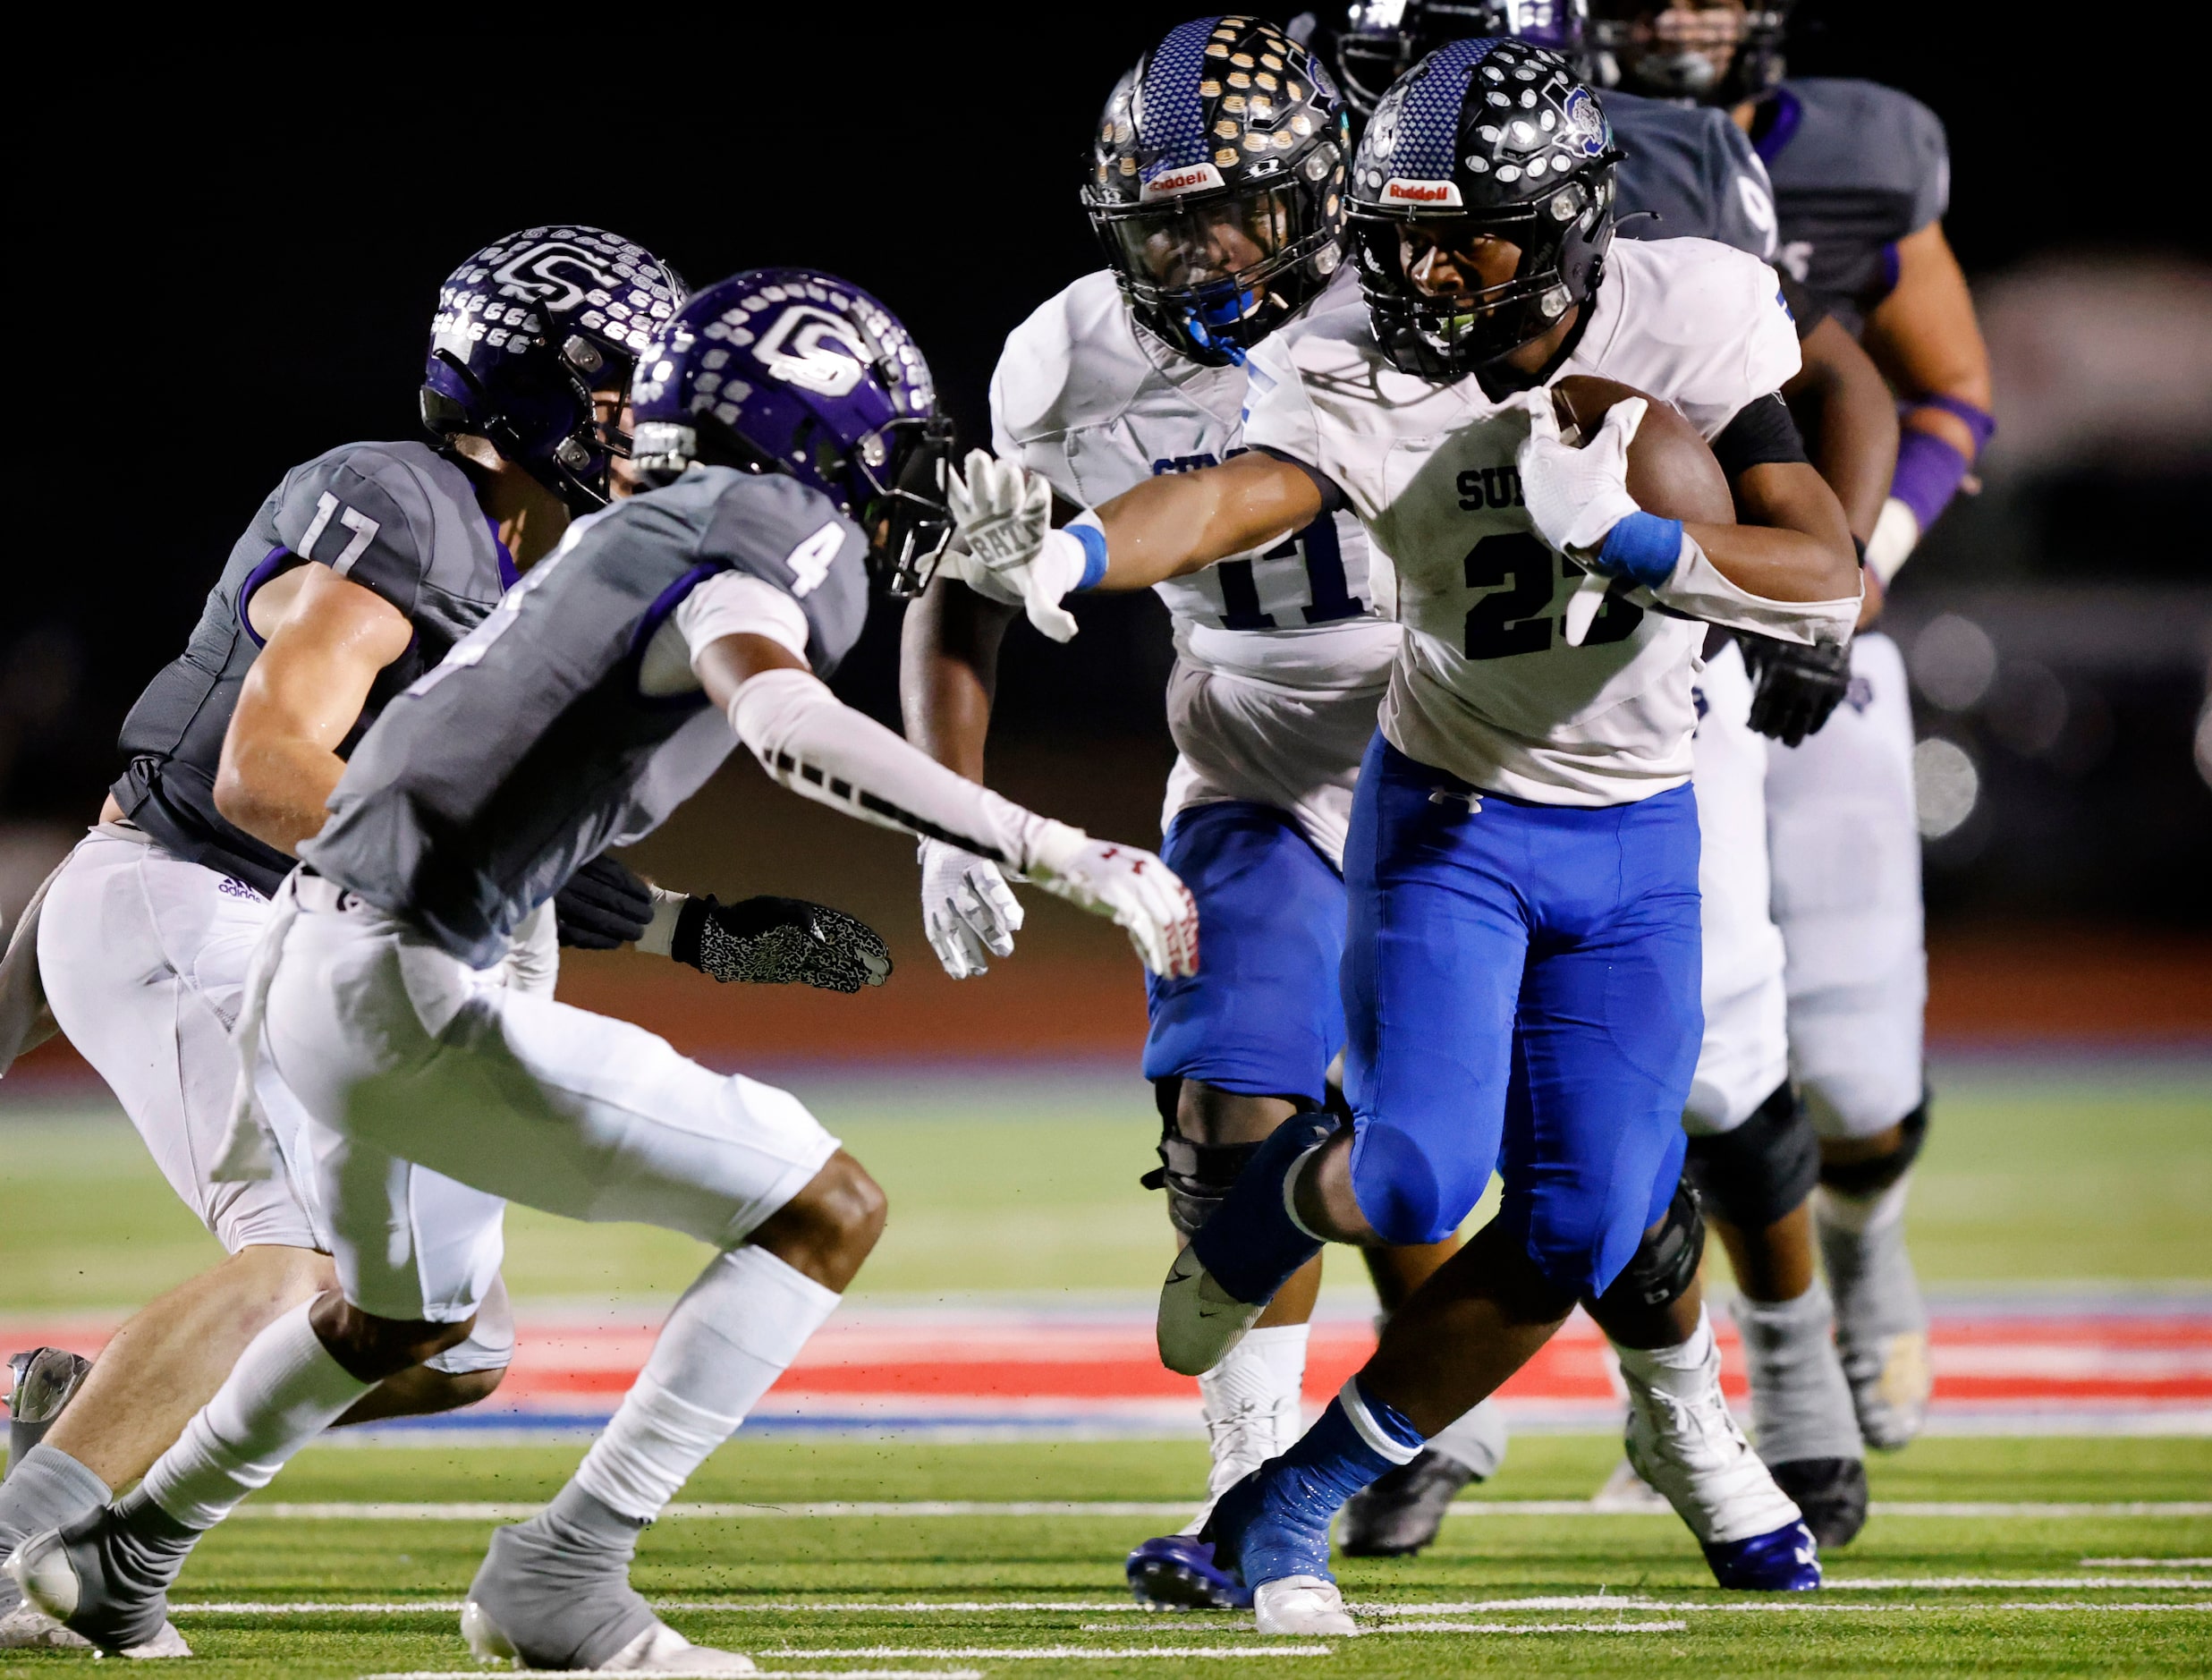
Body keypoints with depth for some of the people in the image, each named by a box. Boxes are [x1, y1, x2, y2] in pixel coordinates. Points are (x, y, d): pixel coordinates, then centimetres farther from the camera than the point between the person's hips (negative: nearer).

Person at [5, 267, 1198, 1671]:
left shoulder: (636, 544, 17)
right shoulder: (765, 528, -10)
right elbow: (786, 725, -30)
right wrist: (1060, 856, -31)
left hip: (314, 968, 10)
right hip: (399, 994, -10)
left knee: (411, 1316, 36)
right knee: (827, 1213, -8)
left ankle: (118, 1557, 49)